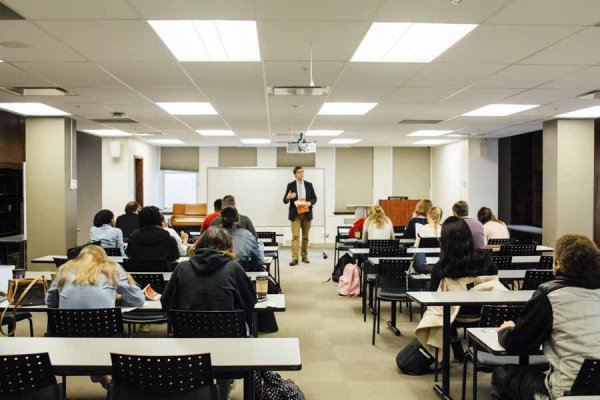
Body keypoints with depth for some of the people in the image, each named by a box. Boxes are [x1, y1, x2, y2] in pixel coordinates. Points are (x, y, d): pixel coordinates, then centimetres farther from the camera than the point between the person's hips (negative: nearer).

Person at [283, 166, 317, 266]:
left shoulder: (309, 184, 8)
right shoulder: (290, 185, 1)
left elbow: (314, 198, 9)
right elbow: (285, 201, -1)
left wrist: (310, 203, -12)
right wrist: (288, 197, -24)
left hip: (307, 213, 3)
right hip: (295, 214, -3)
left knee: (305, 236, 9)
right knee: (295, 236, -9)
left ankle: (304, 256, 19)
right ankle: (294, 258, -10)